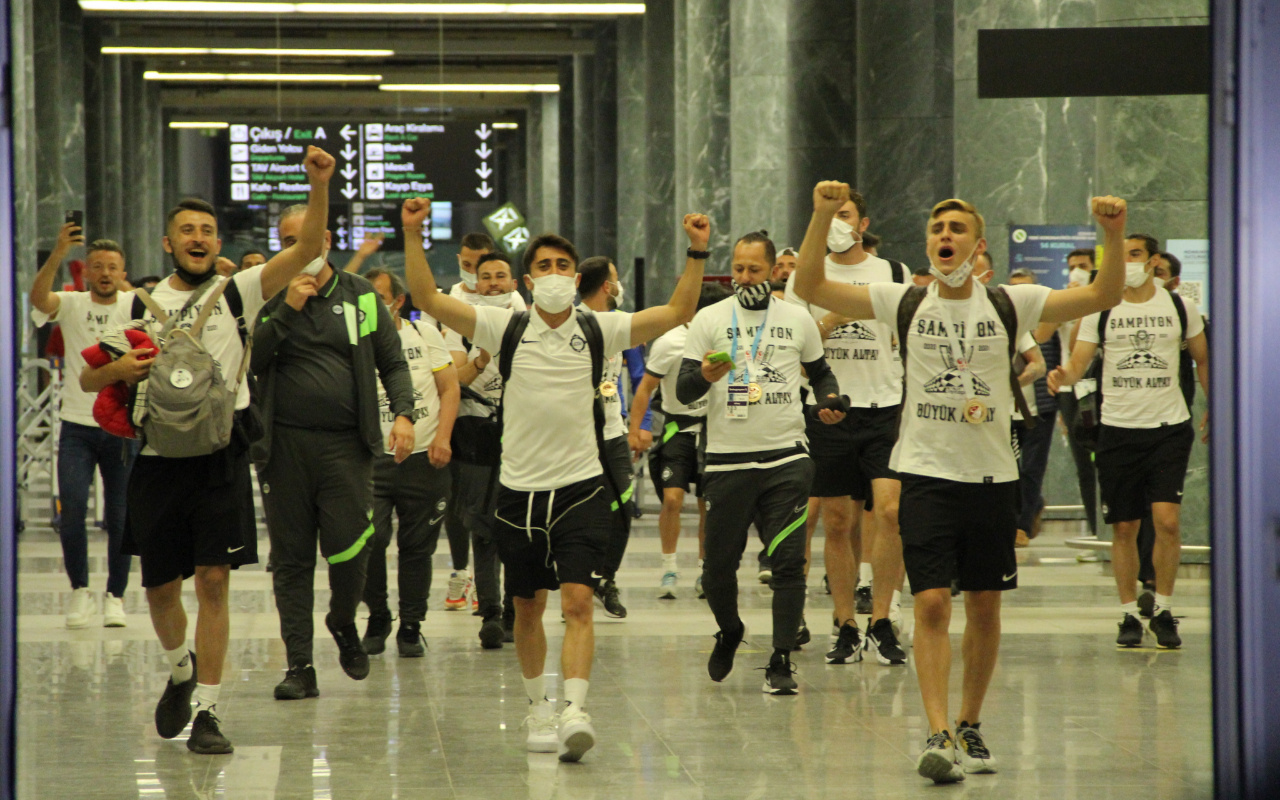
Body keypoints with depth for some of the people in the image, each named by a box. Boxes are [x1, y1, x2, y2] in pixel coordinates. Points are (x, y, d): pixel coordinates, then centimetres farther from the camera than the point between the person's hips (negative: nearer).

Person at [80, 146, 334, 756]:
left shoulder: (235, 294, 3)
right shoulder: (141, 307, 11)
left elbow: (307, 249, -10)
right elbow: (87, 381, 15)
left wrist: (319, 186, -24)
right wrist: (117, 370, -8)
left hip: (219, 458, -2)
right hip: (158, 459, 3)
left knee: (213, 581, -8)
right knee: (160, 587, 9)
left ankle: (207, 711, -2)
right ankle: (181, 672, 38)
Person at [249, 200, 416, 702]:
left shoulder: (362, 297, 10)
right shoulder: (269, 299, 8)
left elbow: (393, 363, 11)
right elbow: (250, 362, -5)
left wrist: (402, 414, -4)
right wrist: (287, 309, -11)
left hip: (345, 444, -1)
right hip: (284, 446, 1)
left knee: (348, 548, -10)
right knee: (291, 558, 2)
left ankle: (344, 622, 22)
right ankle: (299, 665, 8)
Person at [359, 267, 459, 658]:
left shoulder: (425, 335, 6)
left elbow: (449, 387, 7)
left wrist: (442, 437, -5)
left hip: (425, 457, 1)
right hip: (373, 457, -1)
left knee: (418, 545, 4)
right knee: (369, 538, -14)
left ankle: (410, 627, 17)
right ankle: (377, 617, 8)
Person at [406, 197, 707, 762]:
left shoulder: (598, 330, 1)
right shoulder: (505, 328, 0)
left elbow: (678, 312, -3)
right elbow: (429, 299, -6)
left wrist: (696, 253, -14)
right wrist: (413, 236, -16)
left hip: (581, 488, -1)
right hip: (520, 490, 1)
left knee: (577, 602, -14)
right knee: (527, 609, 12)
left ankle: (575, 712, -23)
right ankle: (537, 709, 30)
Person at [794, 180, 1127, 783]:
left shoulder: (1009, 306, 2)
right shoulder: (904, 304, 0)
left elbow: (1102, 297, -1)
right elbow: (810, 288, -7)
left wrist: (1115, 235, -17)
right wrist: (823, 217, -20)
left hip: (992, 475, 2)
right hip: (926, 474, -2)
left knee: (985, 606, 9)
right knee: (932, 602, -11)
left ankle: (971, 727, 24)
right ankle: (938, 735, -13)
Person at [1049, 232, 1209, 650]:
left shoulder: (1181, 308, 4)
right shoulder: (1100, 311, 2)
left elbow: (1203, 360, 16)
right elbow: (1078, 363, -2)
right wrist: (1063, 376, -24)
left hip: (1170, 427, -1)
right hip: (1118, 428, 1)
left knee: (1166, 520, -13)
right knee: (1124, 528, 4)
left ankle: (1163, 610, 3)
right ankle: (1129, 614, 16)